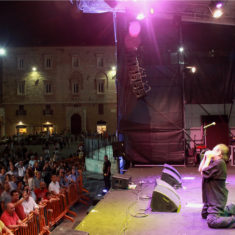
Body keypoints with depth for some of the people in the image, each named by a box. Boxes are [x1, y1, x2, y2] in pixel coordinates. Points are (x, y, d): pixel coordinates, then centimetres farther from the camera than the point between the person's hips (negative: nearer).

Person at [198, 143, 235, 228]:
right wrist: (205, 158, 2)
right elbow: (200, 169, 11)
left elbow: (204, 173, -22)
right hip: (211, 196, 10)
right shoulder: (213, 162, 9)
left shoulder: (219, 163, -21)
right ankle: (228, 209, 28)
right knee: (204, 215, 28)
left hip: (217, 198, -10)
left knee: (211, 221, -25)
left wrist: (208, 158, -14)